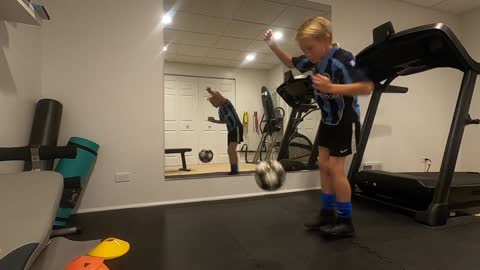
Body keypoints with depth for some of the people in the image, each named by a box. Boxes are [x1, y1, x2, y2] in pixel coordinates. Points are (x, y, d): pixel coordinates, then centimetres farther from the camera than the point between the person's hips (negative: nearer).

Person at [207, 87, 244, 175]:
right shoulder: (220, 110, 15)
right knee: (230, 151, 9)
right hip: (231, 130, 10)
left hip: (237, 128, -9)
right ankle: (233, 170, 17)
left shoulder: (226, 103, -7)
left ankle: (235, 170, -8)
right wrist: (214, 121, 14)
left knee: (231, 149, -14)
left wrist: (211, 92, -37)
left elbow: (221, 98, -29)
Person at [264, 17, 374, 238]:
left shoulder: (342, 59, -25)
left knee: (335, 168, -8)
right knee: (323, 165, 9)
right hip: (327, 118, 8)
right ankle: (327, 213, 23)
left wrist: (331, 87, -38)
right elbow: (292, 63, 16)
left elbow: (367, 87, -32)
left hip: (345, 119, -8)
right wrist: (273, 46, 3)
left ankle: (345, 221, 8)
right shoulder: (314, 59, -2)